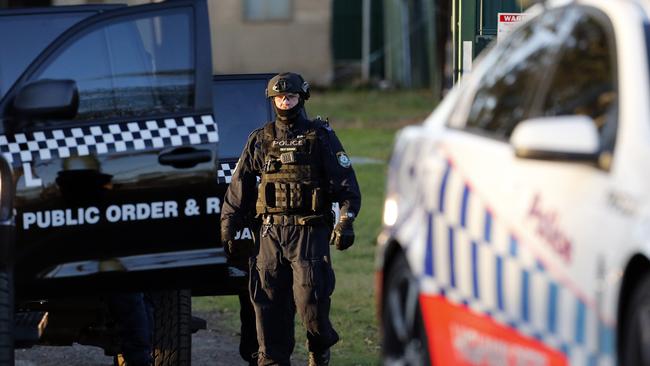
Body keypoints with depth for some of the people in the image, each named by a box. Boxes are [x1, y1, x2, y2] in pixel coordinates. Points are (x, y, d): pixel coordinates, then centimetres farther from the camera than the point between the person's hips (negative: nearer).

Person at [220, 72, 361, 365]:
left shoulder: (320, 137, 4)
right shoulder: (260, 140, 12)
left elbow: (346, 184, 1)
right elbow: (240, 186, 15)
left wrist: (345, 222, -11)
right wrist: (228, 231, 10)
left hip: (309, 231, -3)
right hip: (271, 233, 3)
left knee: (309, 298, -9)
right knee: (268, 302, -1)